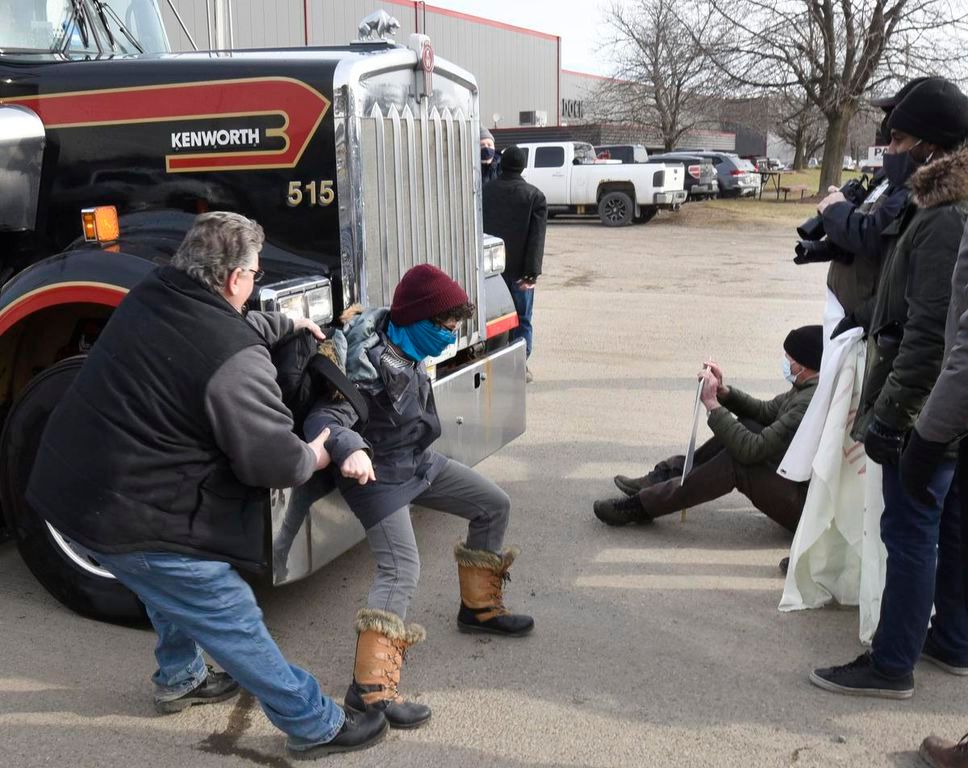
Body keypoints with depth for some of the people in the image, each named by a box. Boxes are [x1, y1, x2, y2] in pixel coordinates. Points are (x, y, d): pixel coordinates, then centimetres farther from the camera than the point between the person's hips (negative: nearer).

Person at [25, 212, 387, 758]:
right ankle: (316, 726, 18)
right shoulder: (236, 358, -25)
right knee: (234, 624, 4)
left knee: (176, 586, 32)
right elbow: (273, 461, -21)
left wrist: (286, 325, 31)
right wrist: (313, 458, 0)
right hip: (131, 519, -9)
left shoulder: (149, 297, 1)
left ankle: (180, 679, 53)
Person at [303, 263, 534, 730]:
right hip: (379, 476, -9)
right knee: (401, 570, -21)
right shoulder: (370, 368, -30)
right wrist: (348, 449, -56)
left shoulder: (406, 344, -5)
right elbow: (322, 418, -39)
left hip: (420, 462, 9)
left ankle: (479, 607, 31)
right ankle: (370, 687, -18)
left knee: (494, 506, 15)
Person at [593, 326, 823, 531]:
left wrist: (712, 404, -21)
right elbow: (765, 411, 15)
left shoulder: (811, 402, -27)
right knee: (745, 424, 3)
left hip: (804, 505, -10)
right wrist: (723, 391, -1)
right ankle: (665, 475, 6)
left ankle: (640, 506, -12)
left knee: (737, 463, -22)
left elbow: (752, 450, -27)